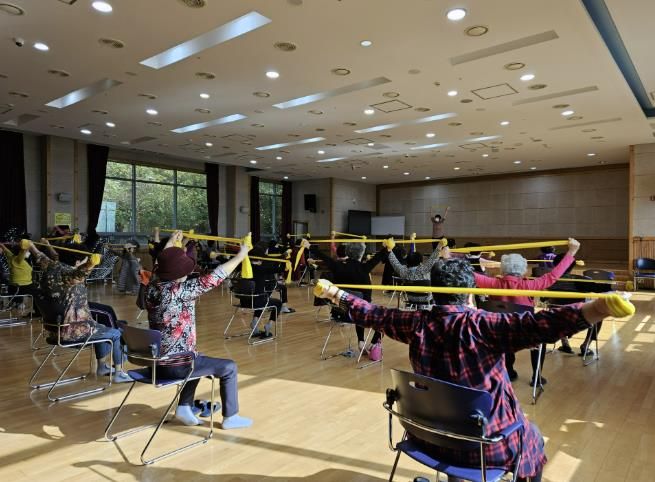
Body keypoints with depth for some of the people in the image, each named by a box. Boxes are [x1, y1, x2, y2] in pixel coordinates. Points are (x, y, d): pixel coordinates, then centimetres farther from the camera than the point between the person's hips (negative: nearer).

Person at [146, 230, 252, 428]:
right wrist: (240, 256, -10)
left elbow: (162, 265, 17)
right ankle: (230, 417, 20)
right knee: (229, 368, 8)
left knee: (198, 359, 35)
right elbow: (213, 278, -20)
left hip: (156, 361, 8)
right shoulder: (181, 290, -23)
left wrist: (171, 243, 32)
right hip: (176, 365, -8)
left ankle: (184, 408, 33)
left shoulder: (153, 286, -3)